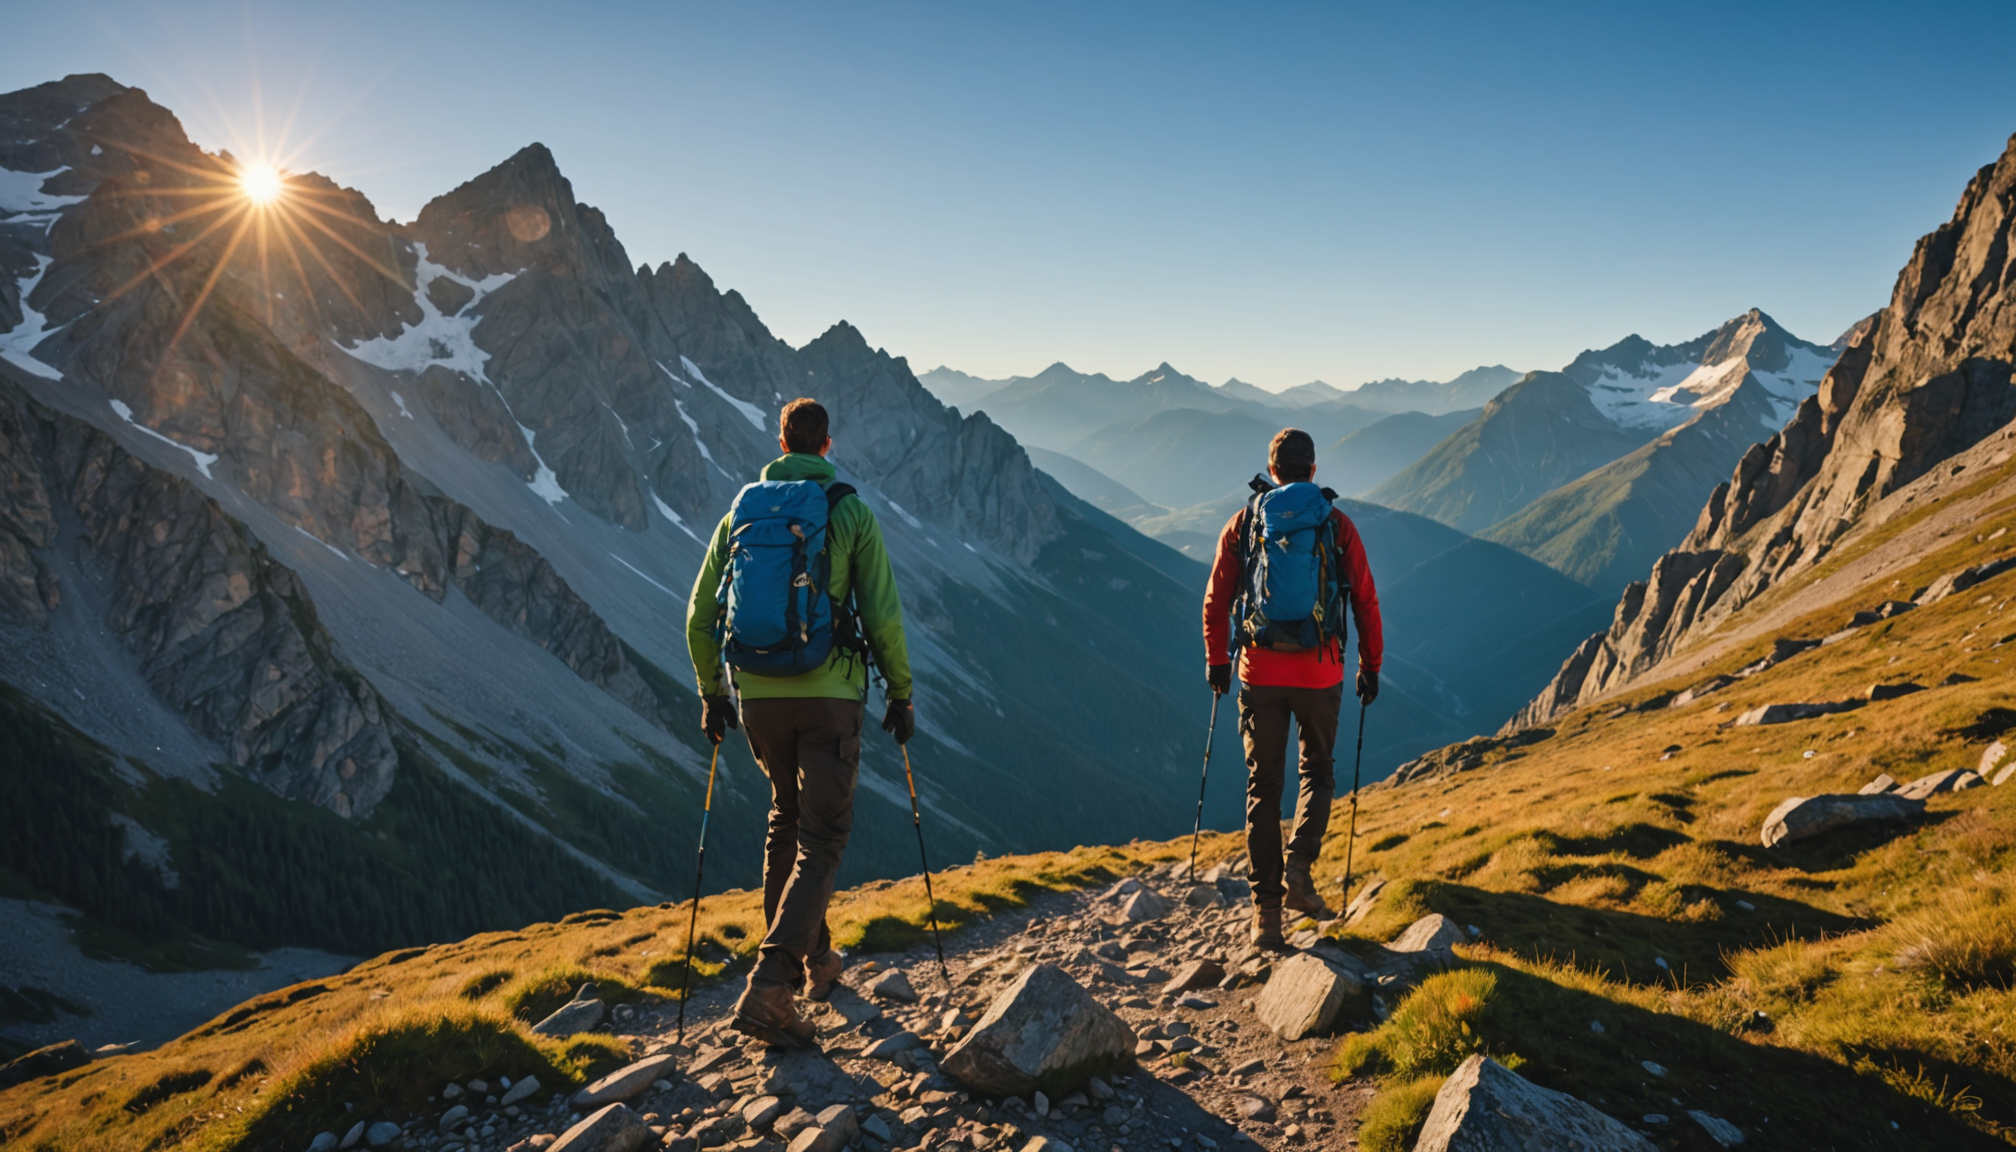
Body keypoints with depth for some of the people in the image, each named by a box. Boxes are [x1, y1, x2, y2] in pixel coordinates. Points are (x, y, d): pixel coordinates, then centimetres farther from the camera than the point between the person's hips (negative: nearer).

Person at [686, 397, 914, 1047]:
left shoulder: (740, 513, 8)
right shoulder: (852, 513, -2)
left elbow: (699, 617, 8)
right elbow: (883, 616, -5)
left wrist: (710, 692, 20)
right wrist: (901, 694, 6)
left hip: (758, 696, 4)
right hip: (829, 696, -4)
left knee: (787, 821, 24)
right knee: (821, 842, 1)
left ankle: (813, 961, 33)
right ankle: (767, 987, -13)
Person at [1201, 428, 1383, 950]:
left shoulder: (1242, 523, 2)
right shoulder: (1338, 526, 0)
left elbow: (1216, 601, 3)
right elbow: (1366, 602, 1)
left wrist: (1216, 661, 15)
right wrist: (1371, 666, 11)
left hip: (1259, 672, 1)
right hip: (1319, 672, 0)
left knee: (1264, 785, 9)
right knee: (1318, 772, 20)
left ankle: (1266, 906, 7)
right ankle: (1299, 870, 1)